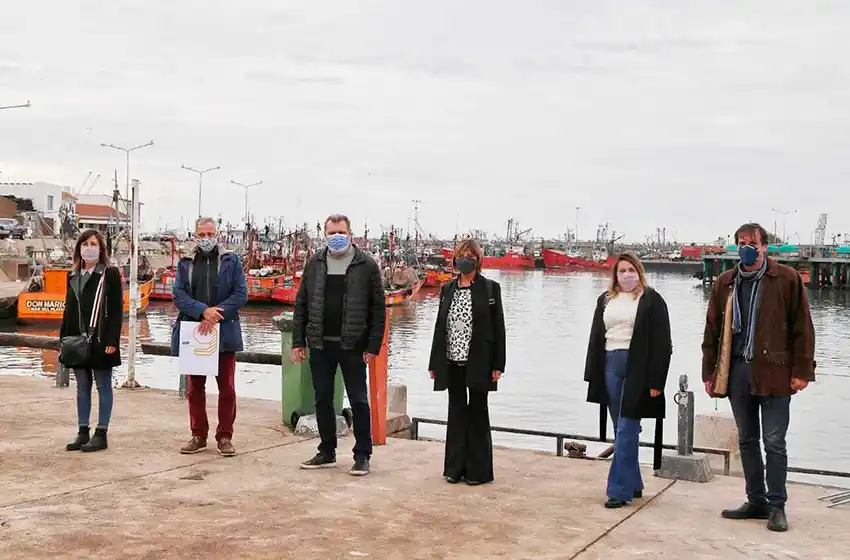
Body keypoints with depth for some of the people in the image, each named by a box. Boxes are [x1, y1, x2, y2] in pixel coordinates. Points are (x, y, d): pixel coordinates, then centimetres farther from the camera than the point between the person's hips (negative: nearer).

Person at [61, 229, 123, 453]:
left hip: (100, 340, -6)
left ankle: (101, 434, 6)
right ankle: (83, 432, 17)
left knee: (103, 386, 2)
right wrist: (64, 339, 9)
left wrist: (112, 341, -15)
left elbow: (116, 309, -9)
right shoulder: (73, 276, 13)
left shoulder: (110, 274, -4)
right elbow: (68, 310, 15)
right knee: (82, 387, 11)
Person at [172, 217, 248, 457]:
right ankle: (198, 435, 20)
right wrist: (203, 311, -16)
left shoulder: (231, 261, 5)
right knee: (194, 388, 9)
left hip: (224, 333, -2)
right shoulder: (185, 263, 10)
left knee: (227, 388, 1)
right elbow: (178, 294, 0)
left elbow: (241, 295, -2)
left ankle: (225, 436, 12)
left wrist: (216, 314, -14)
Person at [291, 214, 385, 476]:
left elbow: (377, 309, -5)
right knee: (322, 399, 11)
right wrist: (298, 341, 3)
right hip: (320, 344, 4)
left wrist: (373, 346, -9)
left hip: (352, 346, -4)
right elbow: (301, 304, 9)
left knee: (359, 401, 3)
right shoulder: (315, 263, 7)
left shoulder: (367, 265, -4)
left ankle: (362, 455, 13)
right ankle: (327, 452, 24)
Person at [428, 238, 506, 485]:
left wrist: (498, 364, -10)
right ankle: (455, 467, 17)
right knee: (456, 412, 9)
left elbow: (498, 327, -5)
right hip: (452, 363, 4)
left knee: (477, 412, 4)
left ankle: (478, 470, 12)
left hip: (478, 363, -4)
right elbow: (440, 326, 11)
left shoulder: (490, 288, -2)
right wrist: (434, 362, 8)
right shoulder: (447, 289, 9)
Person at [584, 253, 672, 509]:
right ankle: (633, 484, 21)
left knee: (626, 431, -7)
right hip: (610, 365, 5)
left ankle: (619, 489, -5)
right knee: (622, 431, 11)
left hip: (637, 368, -5)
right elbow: (596, 338, 15)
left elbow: (661, 343, -6)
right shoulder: (605, 300, 14)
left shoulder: (651, 300, -1)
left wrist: (656, 381, -13)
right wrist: (592, 375, 8)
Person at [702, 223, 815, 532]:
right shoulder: (725, 283, 9)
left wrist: (801, 370, -9)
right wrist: (710, 373, 8)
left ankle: (776, 506, 11)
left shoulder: (786, 279, -2)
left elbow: (802, 328, -4)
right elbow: (712, 330, 11)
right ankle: (756, 502, 23)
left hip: (774, 373, -4)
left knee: (774, 443, 0)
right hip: (737, 371, 5)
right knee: (747, 441, 12)